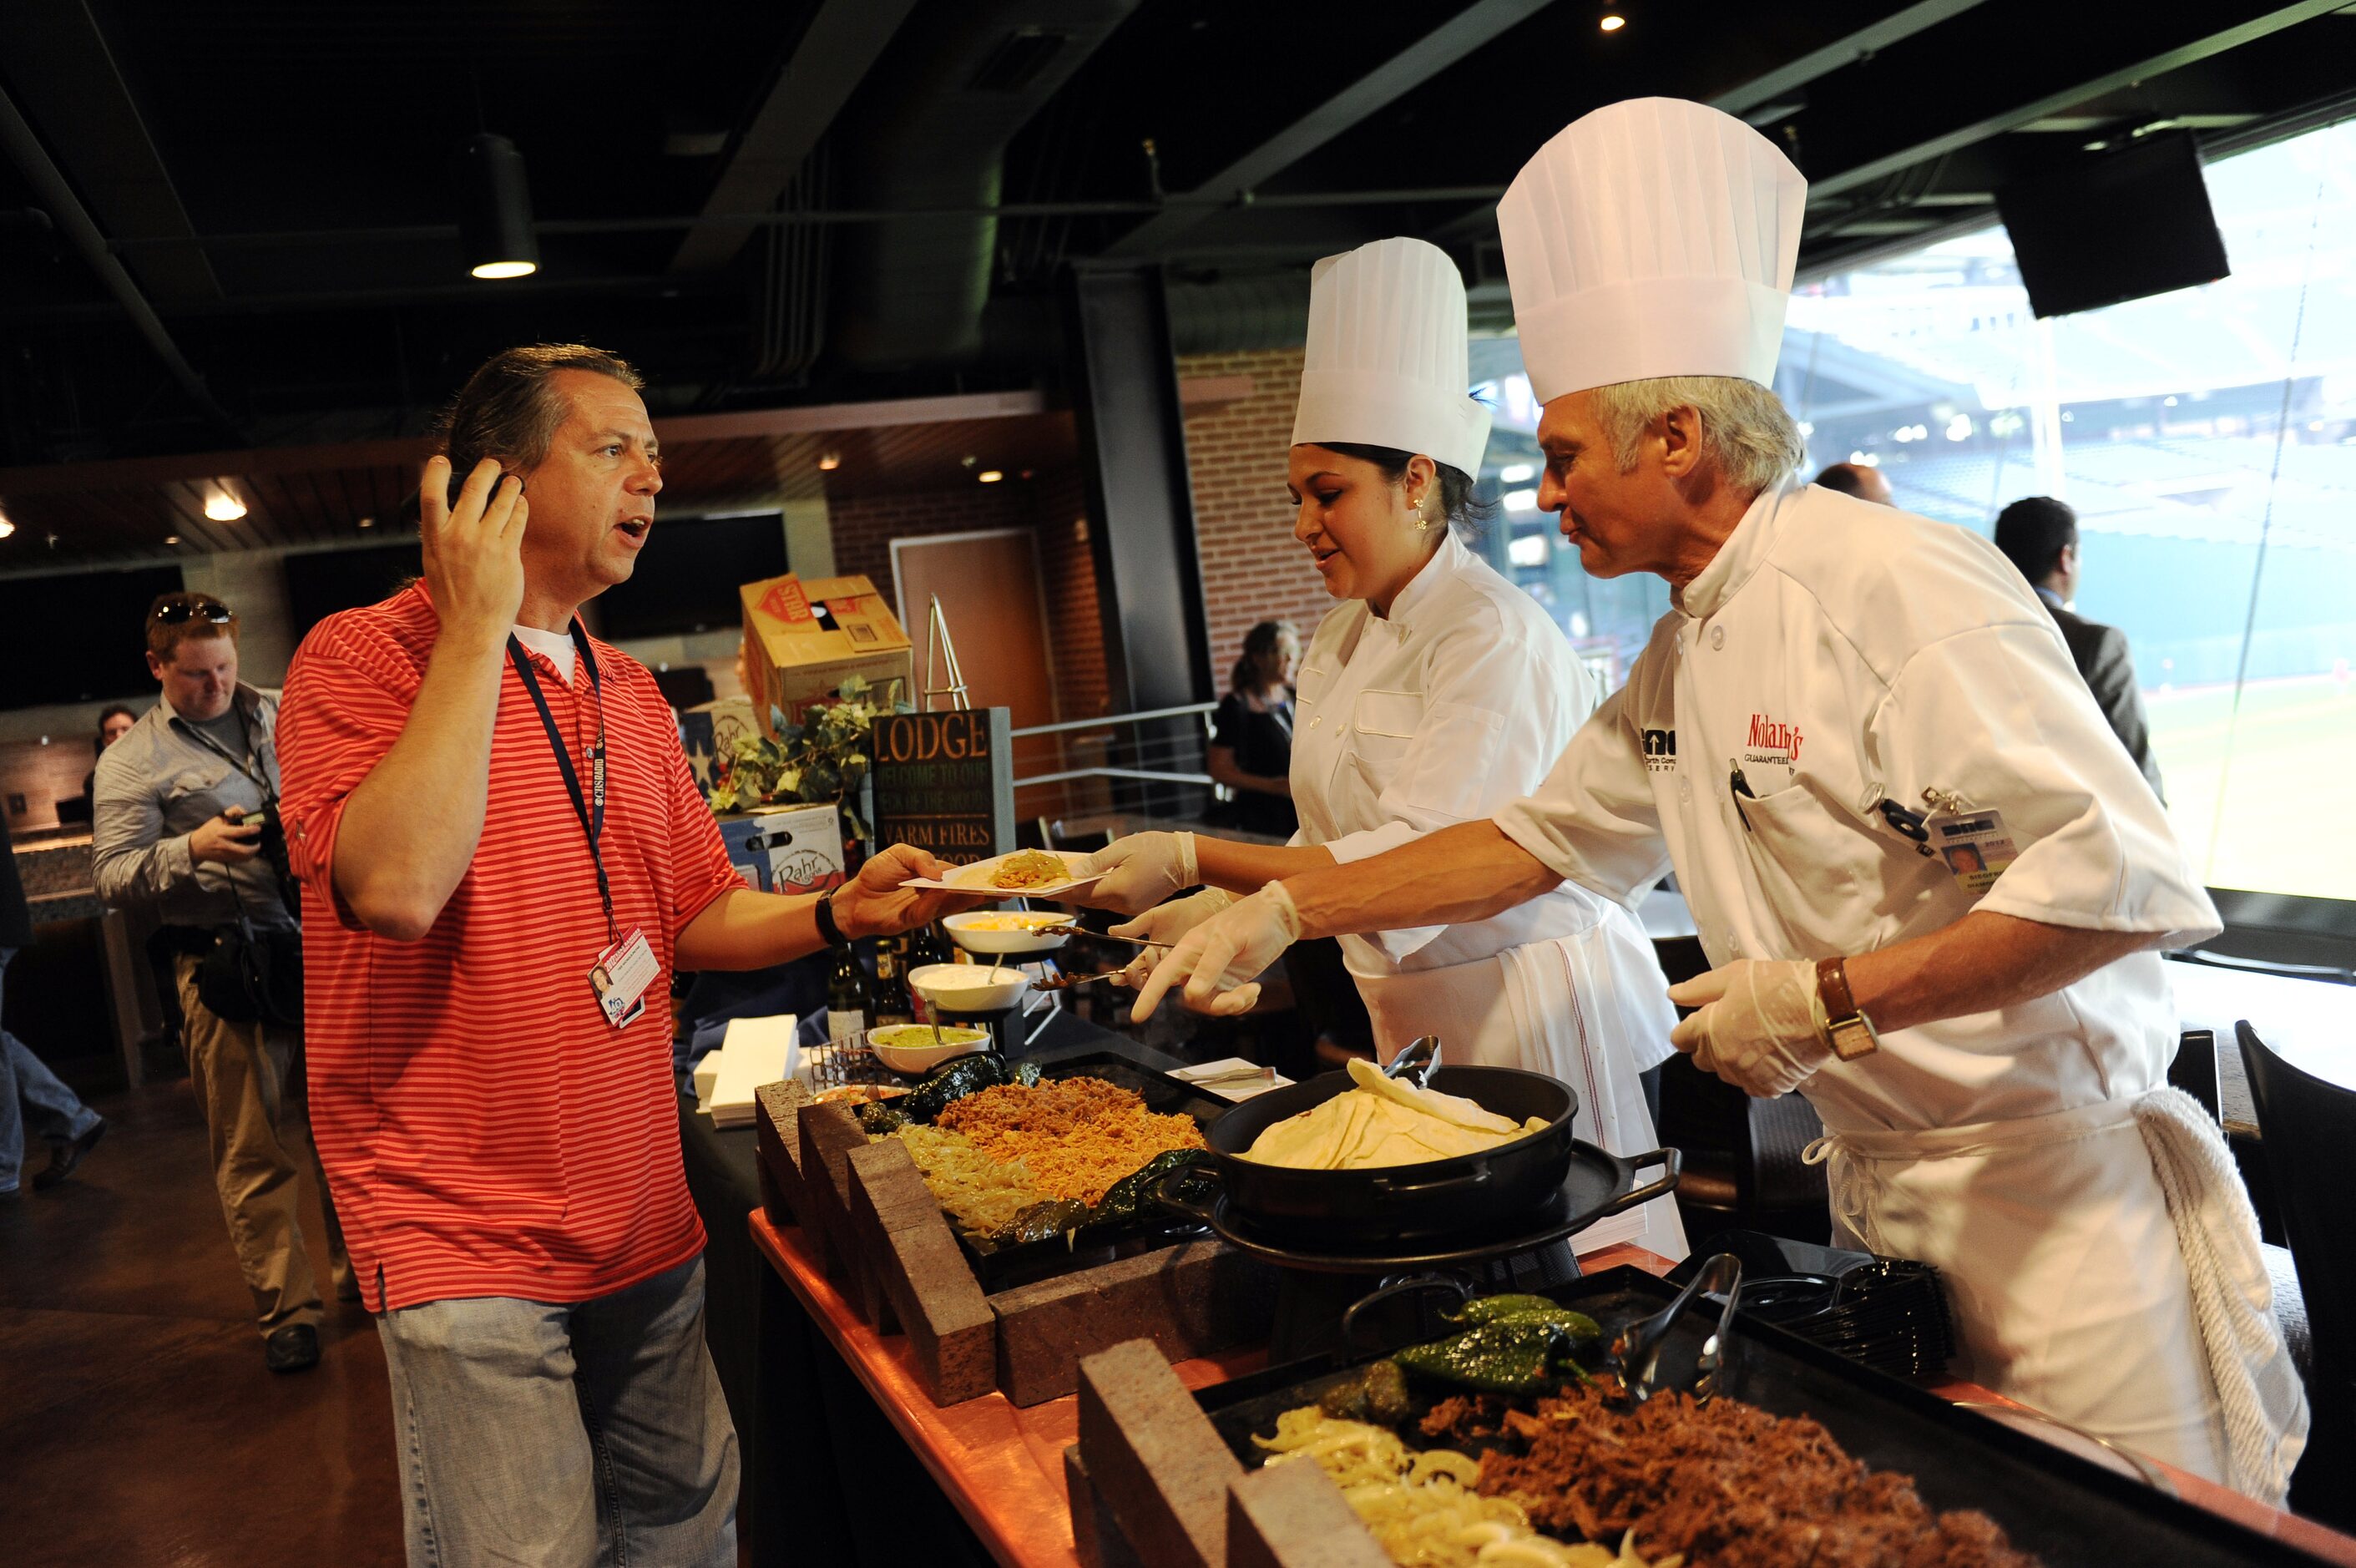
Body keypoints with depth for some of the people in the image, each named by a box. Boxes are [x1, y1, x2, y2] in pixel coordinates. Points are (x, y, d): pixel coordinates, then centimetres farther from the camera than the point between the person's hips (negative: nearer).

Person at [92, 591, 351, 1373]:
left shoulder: (277, 714, 13)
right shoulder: (133, 760, 0)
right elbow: (113, 875, -4)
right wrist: (191, 850, -21)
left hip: (321, 943, 4)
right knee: (254, 1149, 1)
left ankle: (362, 1271, 25)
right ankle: (286, 1309, 12)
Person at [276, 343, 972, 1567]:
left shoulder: (630, 693, 11)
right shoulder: (363, 657, -10)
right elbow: (394, 888, -28)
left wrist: (838, 911, -5)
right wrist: (476, 629, -22)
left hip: (643, 1225, 7)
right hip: (467, 1244, -6)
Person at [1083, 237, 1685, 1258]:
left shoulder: (1494, 640, -19)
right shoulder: (1340, 641, 8)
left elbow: (1418, 867, -27)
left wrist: (1192, 858, -29)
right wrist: (1220, 906, -1)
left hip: (1525, 1005, -8)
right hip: (1416, 1013, 8)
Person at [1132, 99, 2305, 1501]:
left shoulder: (1895, 585, -20)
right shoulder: (1681, 657, 7)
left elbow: (2121, 877, -25)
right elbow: (1534, 839, 16)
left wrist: (1826, 1001, -25)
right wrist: (1285, 909, 12)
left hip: (2053, 1192, -7)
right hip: (1875, 1189, 8)